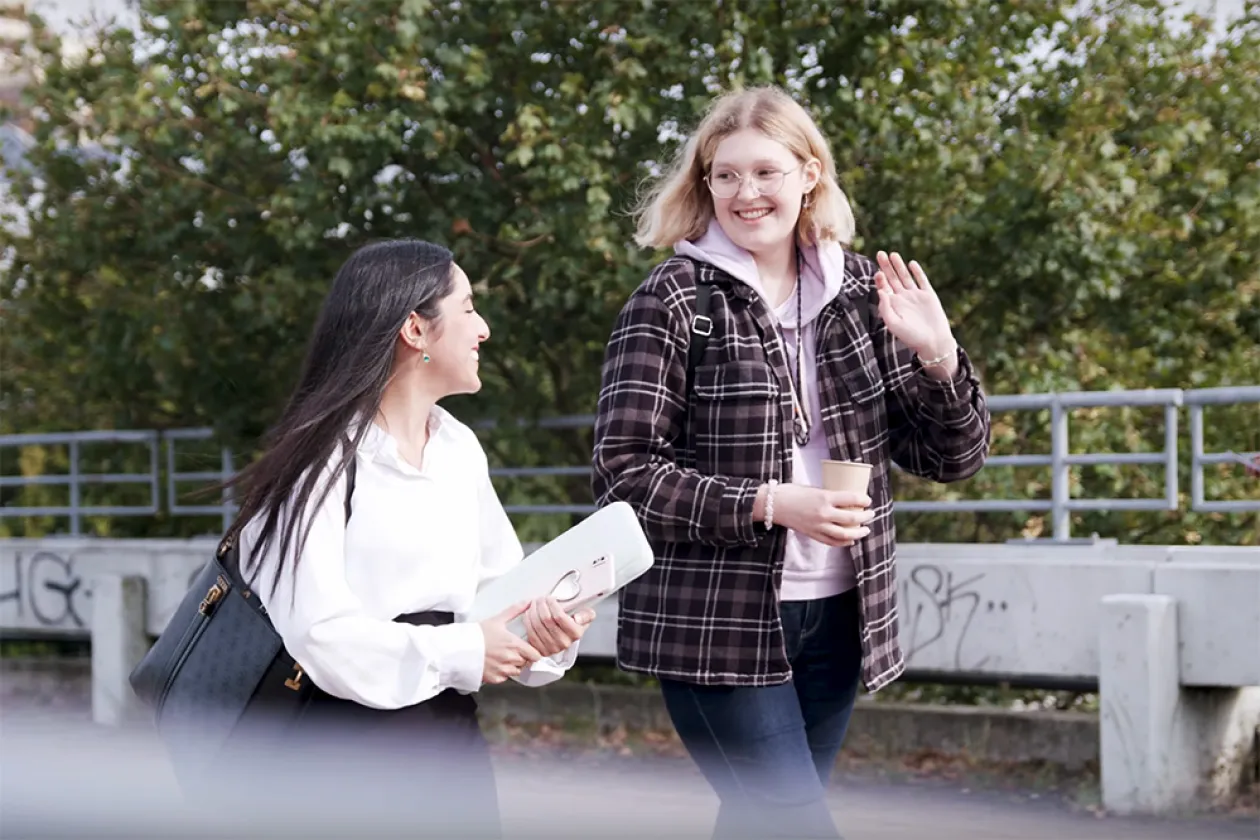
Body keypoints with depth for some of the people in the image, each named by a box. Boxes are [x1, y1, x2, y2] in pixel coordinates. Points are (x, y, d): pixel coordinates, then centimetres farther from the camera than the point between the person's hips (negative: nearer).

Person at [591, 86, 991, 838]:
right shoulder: (672, 302, -7)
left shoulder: (863, 292, 6)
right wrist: (770, 504, -21)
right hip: (717, 624, -5)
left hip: (836, 616, 5)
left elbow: (952, 457, 8)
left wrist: (938, 356, -12)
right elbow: (623, 474, -11)